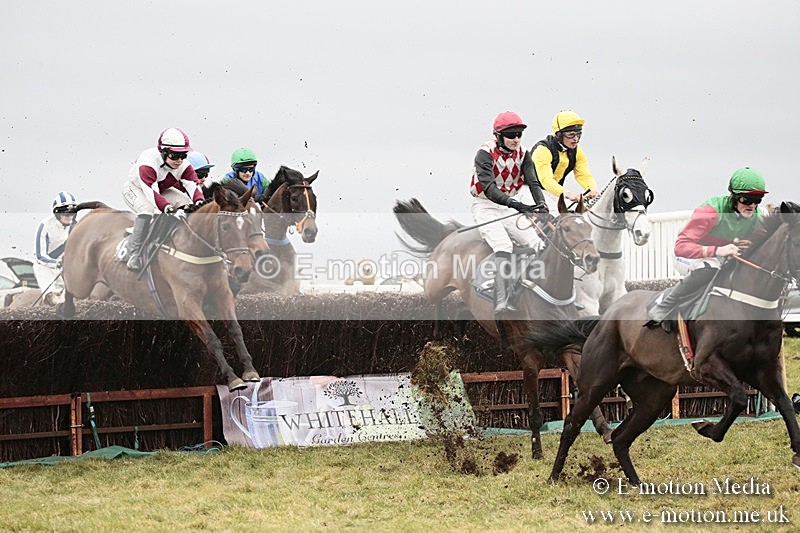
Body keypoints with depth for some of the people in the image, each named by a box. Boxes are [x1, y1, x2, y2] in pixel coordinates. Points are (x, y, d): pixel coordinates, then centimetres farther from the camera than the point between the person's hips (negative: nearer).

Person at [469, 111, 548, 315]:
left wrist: (541, 205, -28)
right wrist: (513, 203, -43)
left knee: (537, 243, -6)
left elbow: (533, 181, -9)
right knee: (503, 244, -28)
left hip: (509, 208, 7)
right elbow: (488, 187, -30)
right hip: (485, 207, -7)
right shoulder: (486, 153, -18)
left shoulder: (522, 153, 1)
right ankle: (501, 301, -38)